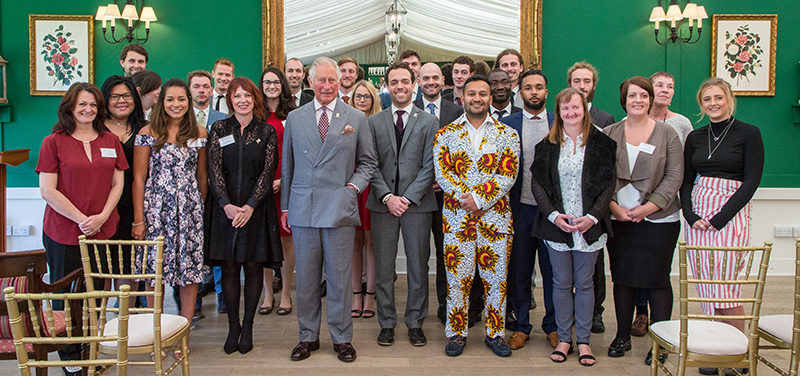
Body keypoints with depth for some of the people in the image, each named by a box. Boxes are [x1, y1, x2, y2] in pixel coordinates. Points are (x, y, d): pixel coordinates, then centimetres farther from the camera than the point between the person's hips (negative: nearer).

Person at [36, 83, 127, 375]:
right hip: (63, 234, -2)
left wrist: (102, 217, -7)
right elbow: (47, 191, -6)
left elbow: (118, 183, 7)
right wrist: (81, 219, -12)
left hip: (105, 231, 3)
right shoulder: (53, 142, -1)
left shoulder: (111, 140, 9)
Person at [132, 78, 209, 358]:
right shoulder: (148, 133, 1)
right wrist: (138, 219, -4)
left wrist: (201, 208, 10)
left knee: (190, 271, 2)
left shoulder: (199, 133, 7)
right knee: (155, 272, 2)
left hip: (190, 209, 2)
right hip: (156, 208, -1)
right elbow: (138, 178, 0)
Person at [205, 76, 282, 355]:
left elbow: (267, 172, -2)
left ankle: (247, 327, 14)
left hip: (256, 208, 0)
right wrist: (226, 204, -14)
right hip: (224, 207, 1)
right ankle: (233, 326, 14)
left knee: (253, 266, 3)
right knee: (229, 267, 2)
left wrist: (250, 206, -13)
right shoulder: (219, 129, 7)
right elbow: (214, 169, -1)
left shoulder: (267, 132, 5)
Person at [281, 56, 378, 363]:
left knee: (339, 279, 3)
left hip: (340, 209, -1)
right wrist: (284, 206, 10)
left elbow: (368, 162, 11)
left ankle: (342, 338, 18)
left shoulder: (356, 118, 6)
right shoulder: (294, 118, 10)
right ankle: (308, 336, 23)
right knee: (305, 279, 8)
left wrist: (354, 186, -5)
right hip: (302, 209, 2)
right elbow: (287, 165, 14)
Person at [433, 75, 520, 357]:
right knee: (457, 278, 6)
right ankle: (456, 333, 21)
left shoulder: (507, 135, 5)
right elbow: (442, 174, -3)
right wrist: (467, 200, -14)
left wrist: (479, 200, -15)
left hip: (496, 218, 0)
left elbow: (508, 175, -5)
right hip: (456, 218, 0)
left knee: (496, 279, 7)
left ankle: (495, 333, 23)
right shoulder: (445, 134, 6)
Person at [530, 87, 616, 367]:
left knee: (584, 283, 7)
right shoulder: (547, 145, 5)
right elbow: (538, 183, 1)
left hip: (590, 226, 0)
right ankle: (564, 338, 20)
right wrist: (554, 215, -11)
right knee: (562, 283, 8)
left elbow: (608, 184, 0)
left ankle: (583, 341, 20)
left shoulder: (600, 143, 2)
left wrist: (593, 216, -12)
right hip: (556, 225, 1)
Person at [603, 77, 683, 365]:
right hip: (618, 218, 2)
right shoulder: (609, 134, 6)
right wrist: (614, 206, -9)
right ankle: (622, 336, 21)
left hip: (659, 219, -2)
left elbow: (674, 177, -2)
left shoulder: (667, 133, 2)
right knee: (622, 278, 8)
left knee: (657, 279, 2)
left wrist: (648, 207, -12)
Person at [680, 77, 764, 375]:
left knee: (726, 286, -9)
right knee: (706, 286, 4)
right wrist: (690, 215, -6)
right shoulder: (695, 137, 12)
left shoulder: (748, 133, -1)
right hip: (697, 215, 4)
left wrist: (720, 218, -14)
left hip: (731, 214, -4)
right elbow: (686, 182, 11)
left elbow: (751, 181, -7)